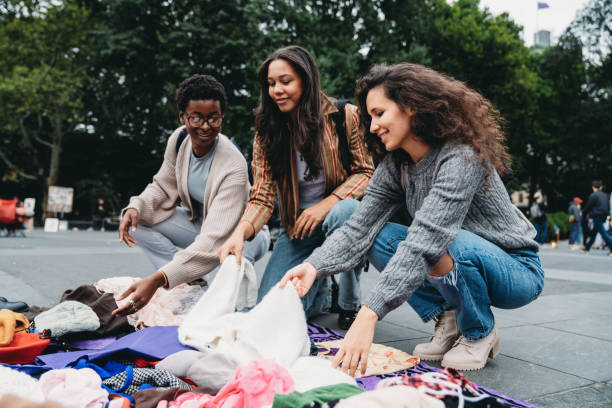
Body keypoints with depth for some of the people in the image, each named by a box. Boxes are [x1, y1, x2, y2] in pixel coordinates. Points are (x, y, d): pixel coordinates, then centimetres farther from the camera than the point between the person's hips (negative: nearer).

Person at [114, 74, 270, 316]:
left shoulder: (233, 168, -34)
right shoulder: (179, 139, -14)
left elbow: (214, 241, -42)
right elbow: (163, 187, 1)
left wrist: (156, 280, -50)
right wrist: (136, 208, -24)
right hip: (197, 221, 6)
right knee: (138, 221, -13)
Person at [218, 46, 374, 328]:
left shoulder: (345, 116, -11)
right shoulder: (268, 132, -4)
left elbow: (367, 172, -9)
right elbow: (262, 197, -10)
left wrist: (327, 204, -24)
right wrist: (240, 233, -30)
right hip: (297, 226, 2)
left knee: (343, 214, -39)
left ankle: (350, 303, -12)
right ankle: (322, 291, 24)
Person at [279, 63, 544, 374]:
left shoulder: (461, 158, -28)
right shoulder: (394, 167, -3)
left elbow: (425, 242, -39)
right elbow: (359, 228, -13)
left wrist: (369, 315, -45)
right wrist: (314, 266, -31)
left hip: (516, 271, -6)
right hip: (463, 266, 6)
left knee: (442, 243, -36)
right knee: (379, 238, -11)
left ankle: (481, 334, -8)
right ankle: (448, 318, -1)